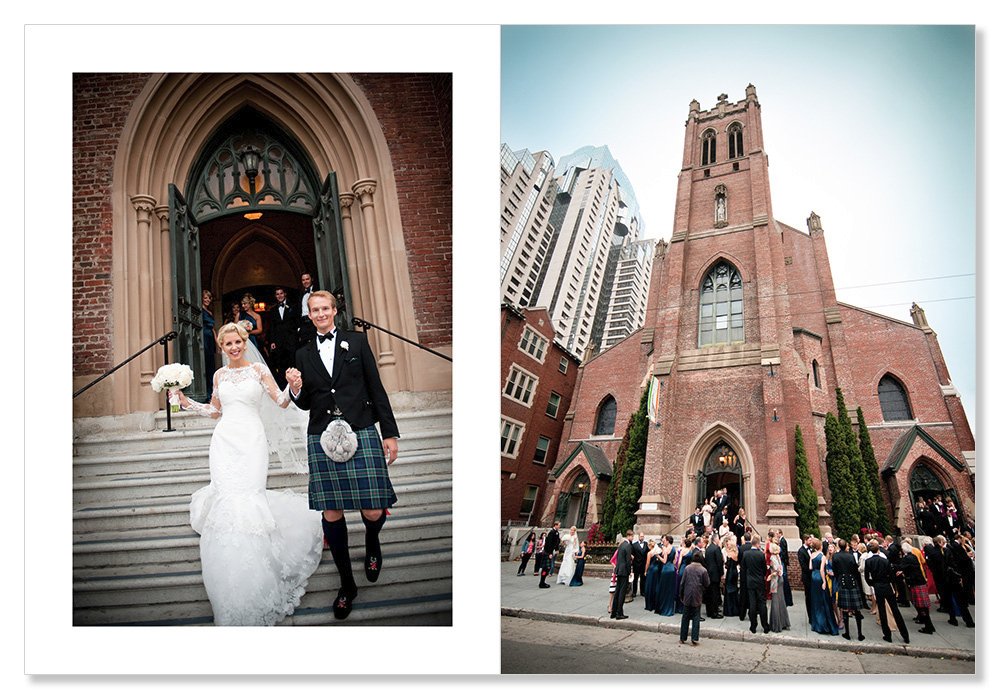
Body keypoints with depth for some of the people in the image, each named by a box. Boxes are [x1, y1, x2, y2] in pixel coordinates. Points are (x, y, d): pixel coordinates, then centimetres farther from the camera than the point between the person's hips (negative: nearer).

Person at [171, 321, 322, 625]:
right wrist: (185, 401, 15)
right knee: (228, 500, -8)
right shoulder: (219, 375, 14)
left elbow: (283, 403, -1)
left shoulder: (259, 370, 4)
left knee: (248, 499, -12)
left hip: (251, 440, -3)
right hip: (225, 441, 3)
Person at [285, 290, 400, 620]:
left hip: (361, 432, -2)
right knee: (331, 513, 2)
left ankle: (372, 543, 33)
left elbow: (376, 388, 4)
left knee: (373, 511, -5)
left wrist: (390, 433, 0)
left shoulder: (357, 341, 6)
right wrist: (296, 389, -7)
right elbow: (305, 404, 16)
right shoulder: (303, 354, 13)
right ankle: (347, 585, 19)